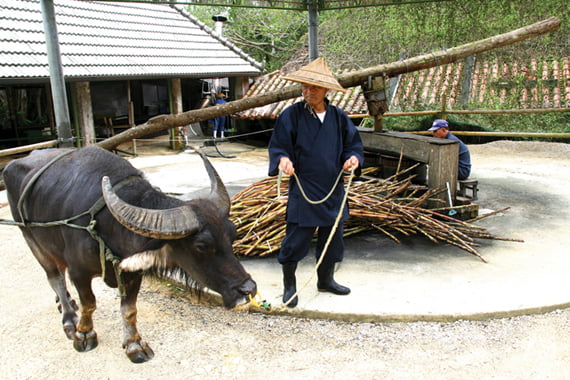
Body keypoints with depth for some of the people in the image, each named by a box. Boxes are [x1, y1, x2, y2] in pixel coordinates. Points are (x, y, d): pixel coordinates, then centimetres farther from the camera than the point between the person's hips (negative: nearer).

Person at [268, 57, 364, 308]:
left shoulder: (338, 117, 4)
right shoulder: (292, 115, -7)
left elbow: (353, 143, 10)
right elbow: (277, 145, -6)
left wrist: (354, 158, -12)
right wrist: (283, 159, -28)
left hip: (333, 189, 5)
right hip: (303, 190, -4)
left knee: (332, 237, 15)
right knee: (296, 238, -1)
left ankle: (326, 280, 36)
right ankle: (289, 286, 20)